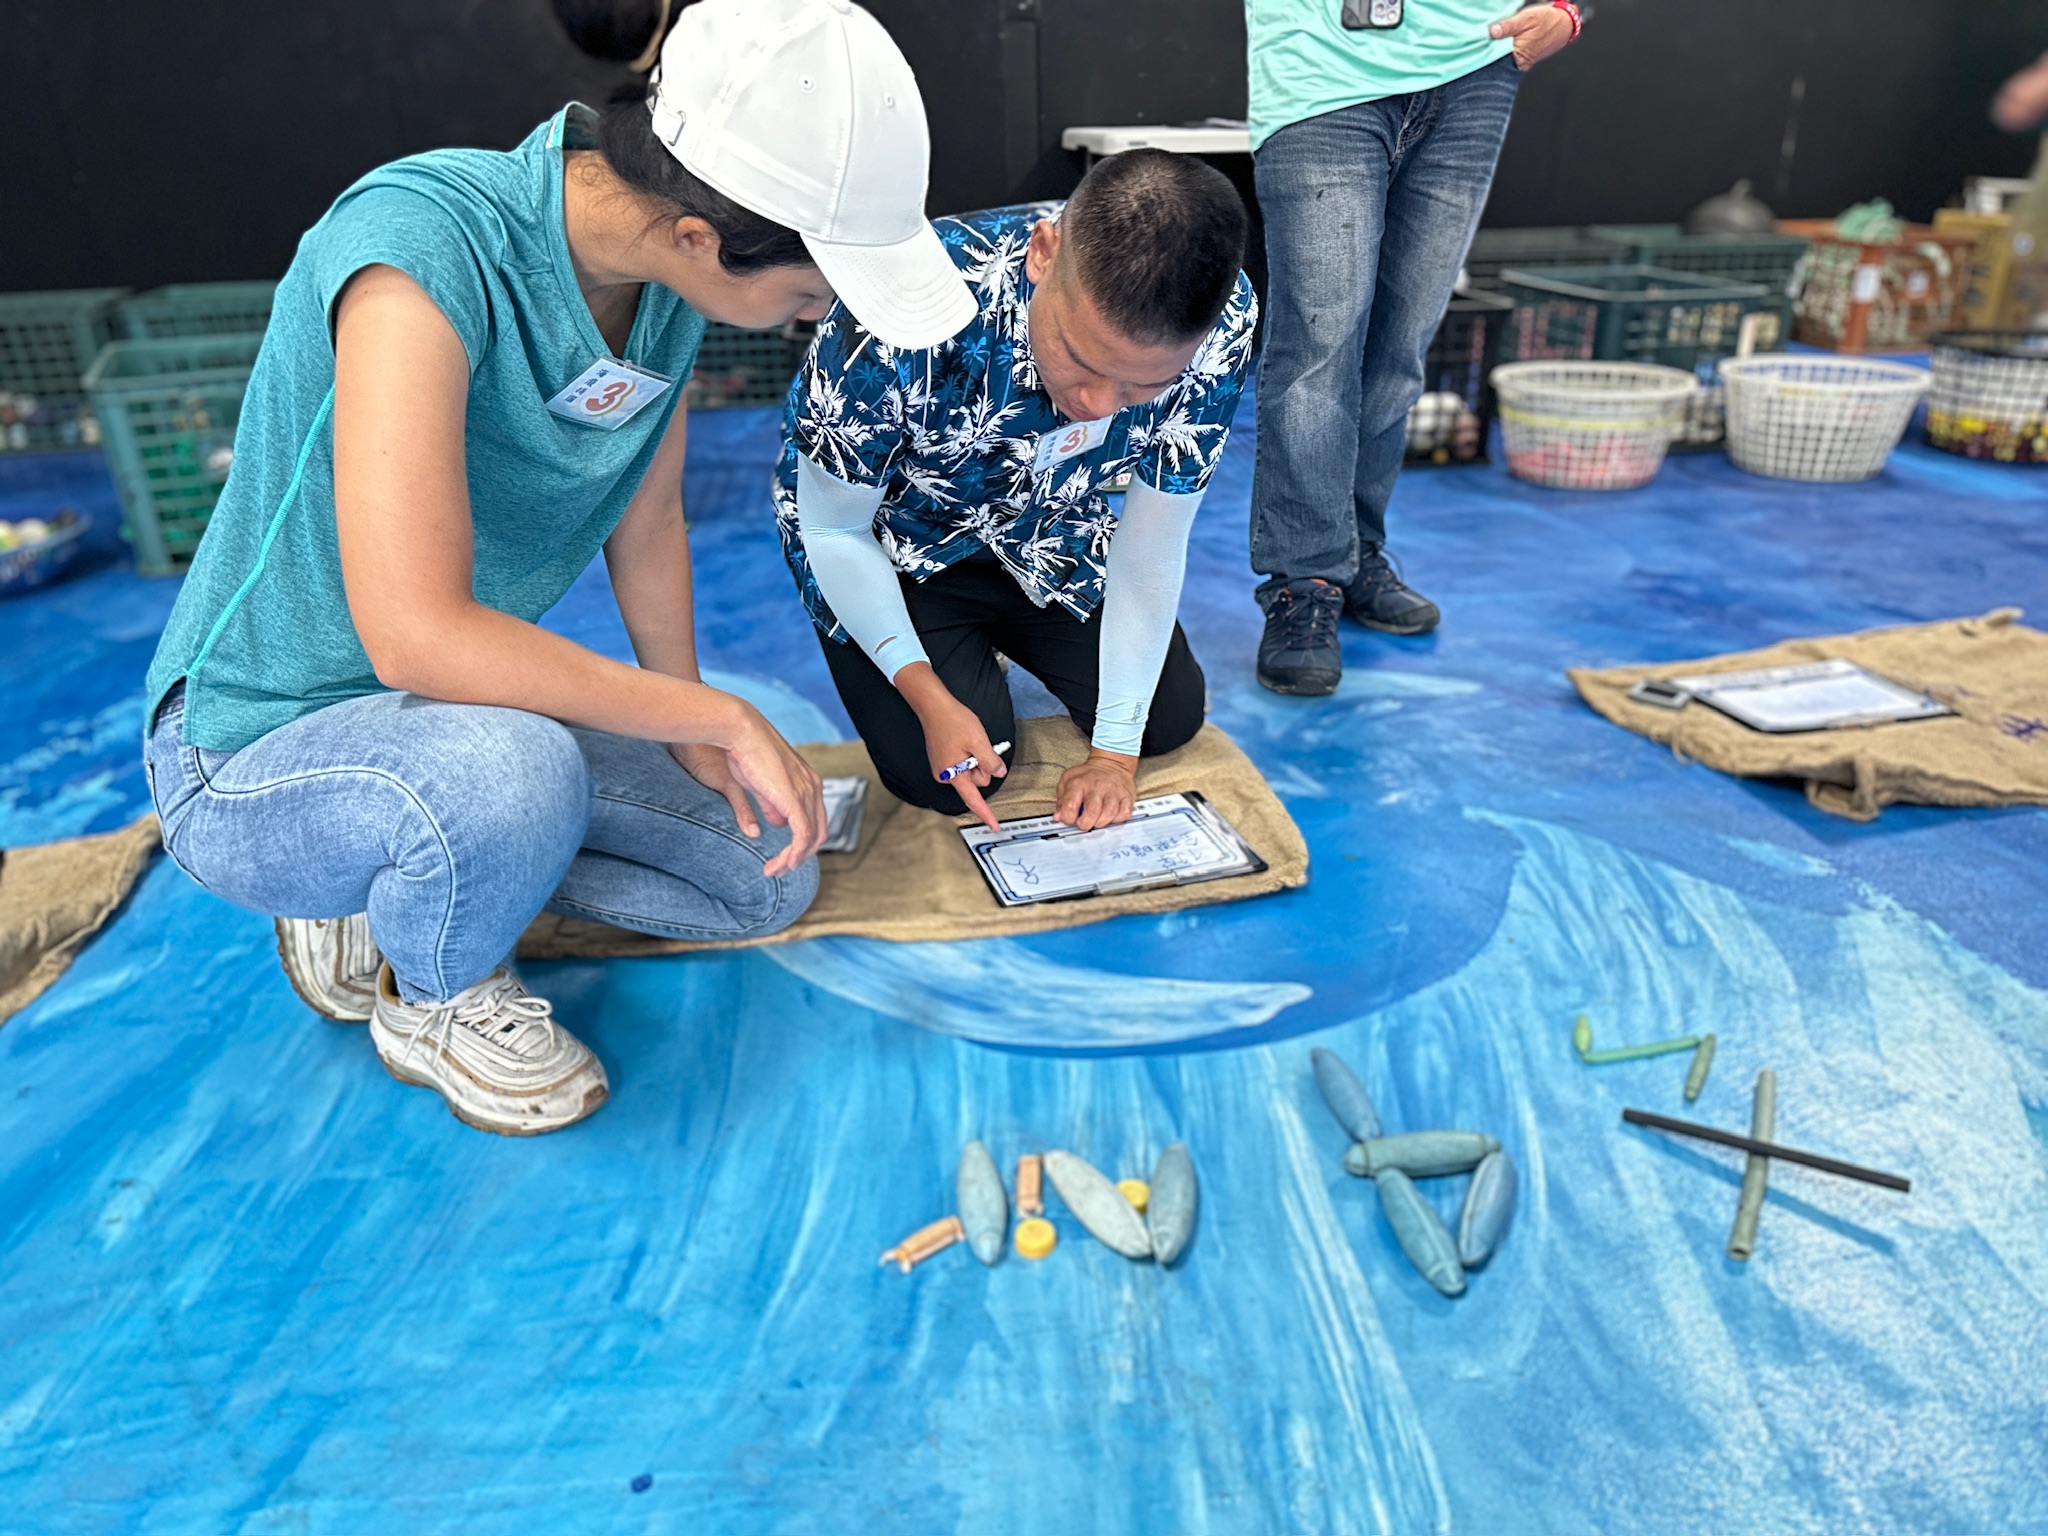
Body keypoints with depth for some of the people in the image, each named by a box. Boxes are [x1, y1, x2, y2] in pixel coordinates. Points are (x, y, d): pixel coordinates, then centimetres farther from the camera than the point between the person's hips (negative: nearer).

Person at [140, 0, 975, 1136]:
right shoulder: (424, 246, -31)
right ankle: (436, 1000, -3)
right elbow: (417, 635, -37)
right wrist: (721, 716, -29)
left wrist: (689, 729, 5)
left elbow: (648, 523, 5)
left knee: (769, 872, 3)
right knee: (513, 767, -39)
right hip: (258, 753, -7)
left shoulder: (665, 276, -8)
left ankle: (397, 882, 12)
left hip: (467, 706, 7)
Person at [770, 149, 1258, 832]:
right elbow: (832, 529, -22)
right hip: (888, 534, -3)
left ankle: (991, 635, 28)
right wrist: (930, 700, -30)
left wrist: (1116, 750, -15)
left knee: (1170, 718, 4)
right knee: (944, 778, -16)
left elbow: (1153, 541, -17)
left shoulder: (1220, 324, -29)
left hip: (1044, 530, 4)